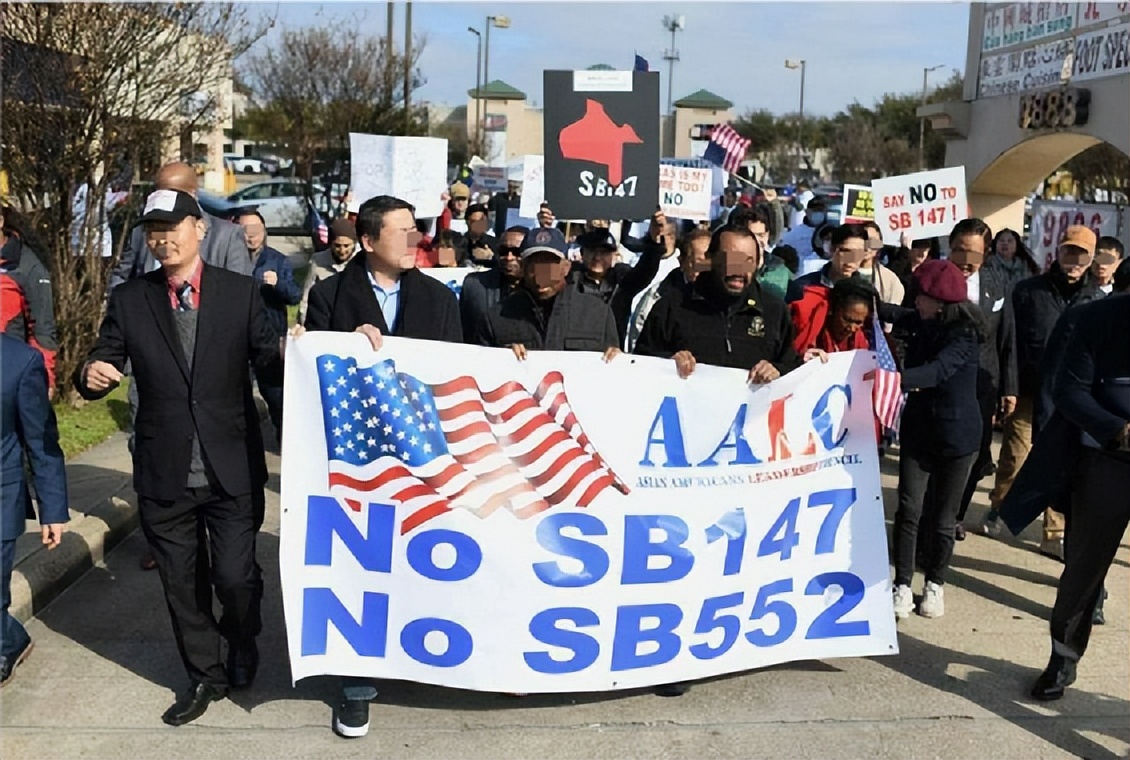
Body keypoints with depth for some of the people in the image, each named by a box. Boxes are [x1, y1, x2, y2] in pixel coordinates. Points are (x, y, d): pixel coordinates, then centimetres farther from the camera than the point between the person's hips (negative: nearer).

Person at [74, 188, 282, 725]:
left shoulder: (240, 293, -1)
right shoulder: (128, 299, 2)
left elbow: (269, 367, -3)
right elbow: (104, 365, 2)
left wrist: (287, 357, -26)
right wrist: (91, 375, -21)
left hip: (231, 469, -2)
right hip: (164, 475, 2)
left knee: (235, 576, 0)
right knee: (181, 585, 14)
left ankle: (242, 643, 34)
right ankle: (205, 676, 36)